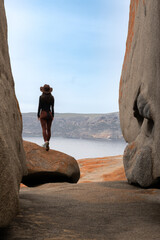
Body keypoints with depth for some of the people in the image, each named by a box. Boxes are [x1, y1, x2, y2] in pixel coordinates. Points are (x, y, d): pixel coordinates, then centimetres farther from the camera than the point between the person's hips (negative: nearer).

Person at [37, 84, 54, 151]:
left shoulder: (41, 97, -8)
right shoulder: (52, 97, 1)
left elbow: (39, 107, -6)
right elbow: (52, 107, 3)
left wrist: (38, 115, 2)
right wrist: (53, 116, 10)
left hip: (43, 114, -3)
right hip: (49, 114, 3)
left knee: (44, 129, -8)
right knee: (49, 129, 11)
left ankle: (46, 141, -29)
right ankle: (47, 144, 20)